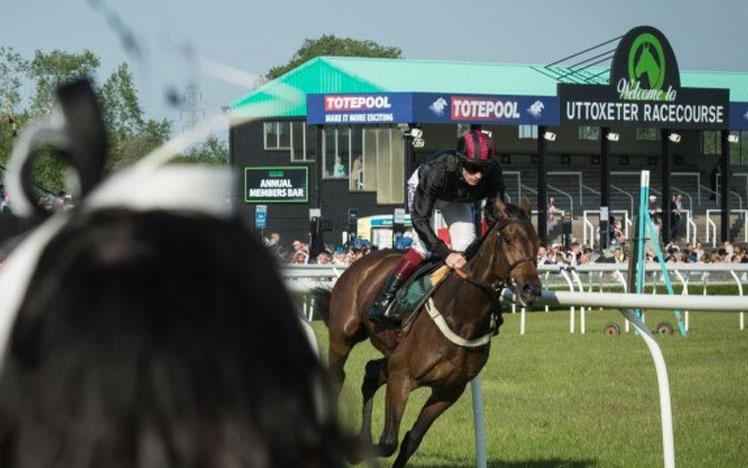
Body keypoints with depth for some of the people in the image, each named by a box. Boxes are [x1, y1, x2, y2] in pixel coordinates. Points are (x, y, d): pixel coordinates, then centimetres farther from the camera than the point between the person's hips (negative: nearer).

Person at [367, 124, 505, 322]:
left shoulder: (493, 175, -36)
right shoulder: (437, 170, -46)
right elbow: (419, 218, -42)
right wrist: (445, 254, -50)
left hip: (458, 200, 4)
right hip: (423, 188, -4)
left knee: (466, 248, -10)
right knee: (424, 245, -21)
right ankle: (384, 300, -17)